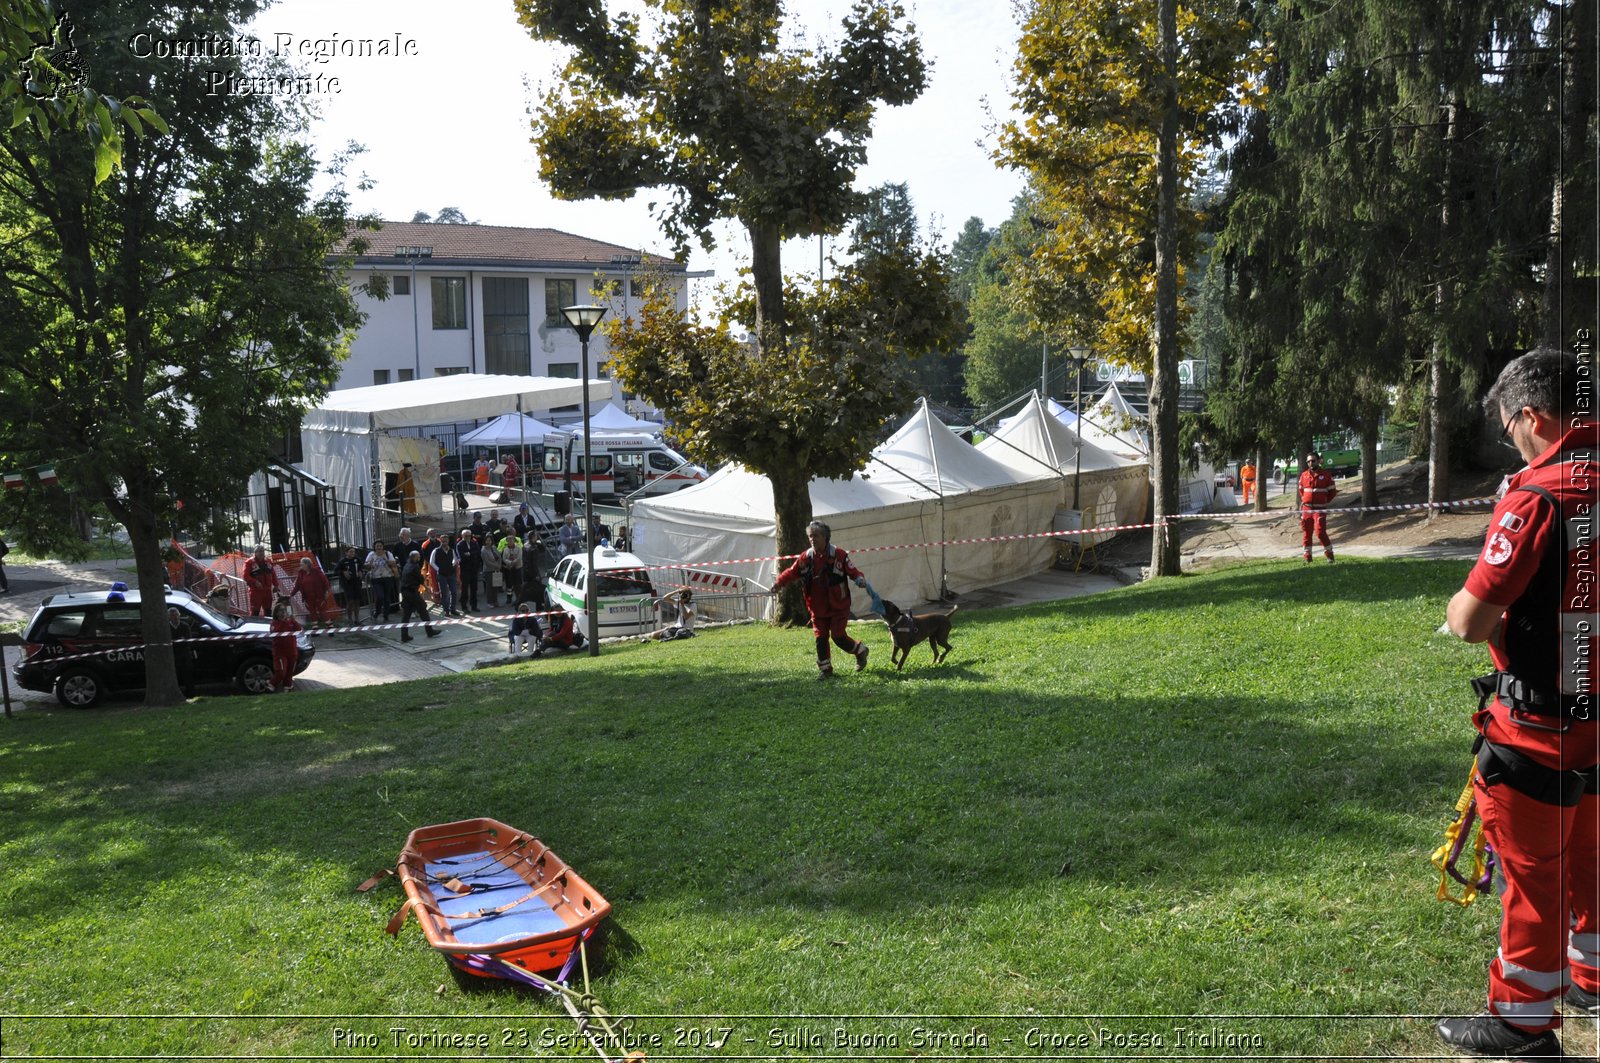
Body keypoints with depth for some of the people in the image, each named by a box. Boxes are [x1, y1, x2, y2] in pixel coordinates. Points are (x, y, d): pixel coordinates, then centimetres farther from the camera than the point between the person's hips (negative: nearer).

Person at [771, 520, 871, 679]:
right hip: (818, 608, 4)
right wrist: (779, 583, -17)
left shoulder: (838, 555, -10)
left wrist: (859, 579, -29)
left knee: (838, 636, -5)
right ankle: (825, 669, 18)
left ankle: (860, 650, 23)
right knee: (821, 638, 3)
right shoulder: (806, 558, -2)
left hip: (838, 606, -4)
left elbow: (852, 571, -7)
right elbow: (792, 572, -1)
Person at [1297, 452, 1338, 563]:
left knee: (1320, 531, -14)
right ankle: (1307, 556, 14)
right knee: (1306, 532, 6)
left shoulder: (1326, 475, -1)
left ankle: (1329, 553, 2)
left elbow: (1332, 491, 5)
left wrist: (1324, 501, 4)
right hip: (1306, 508, 4)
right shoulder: (1304, 475, 8)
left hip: (1320, 509, -4)